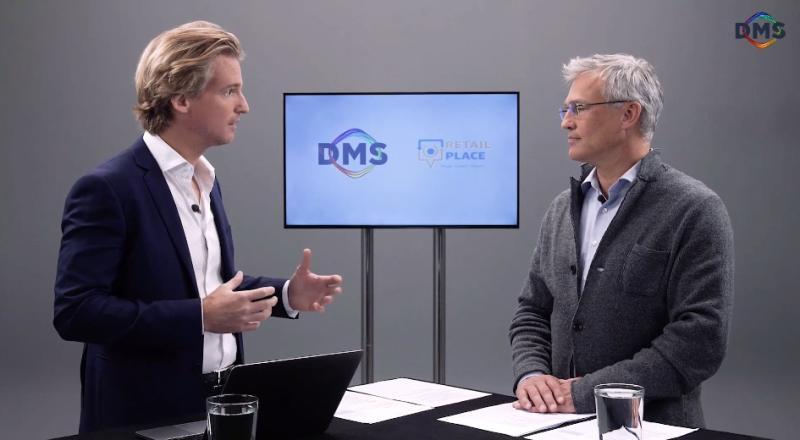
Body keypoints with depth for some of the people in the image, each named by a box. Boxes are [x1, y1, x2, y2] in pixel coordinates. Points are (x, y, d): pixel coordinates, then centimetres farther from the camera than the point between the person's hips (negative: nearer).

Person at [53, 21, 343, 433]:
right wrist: (200, 317, -25)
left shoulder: (206, 180, 9)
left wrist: (285, 294, 1)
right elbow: (74, 311, -22)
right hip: (145, 415, -7)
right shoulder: (106, 188, -17)